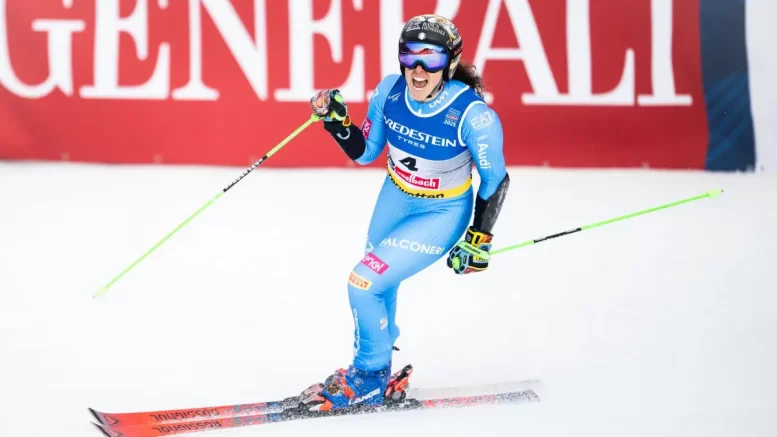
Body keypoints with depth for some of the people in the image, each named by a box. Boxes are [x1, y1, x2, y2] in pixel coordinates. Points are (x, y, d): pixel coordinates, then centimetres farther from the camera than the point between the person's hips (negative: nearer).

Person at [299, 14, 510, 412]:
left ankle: (370, 380, 8)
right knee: (380, 287, 20)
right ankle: (373, 373, 45)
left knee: (365, 281, -14)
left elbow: (495, 180, -15)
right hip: (396, 199, 6)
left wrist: (478, 241, -13)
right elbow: (364, 152, -1)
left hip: (442, 214, -6)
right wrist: (335, 120, -17)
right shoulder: (390, 92, -16)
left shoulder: (473, 115, -29)